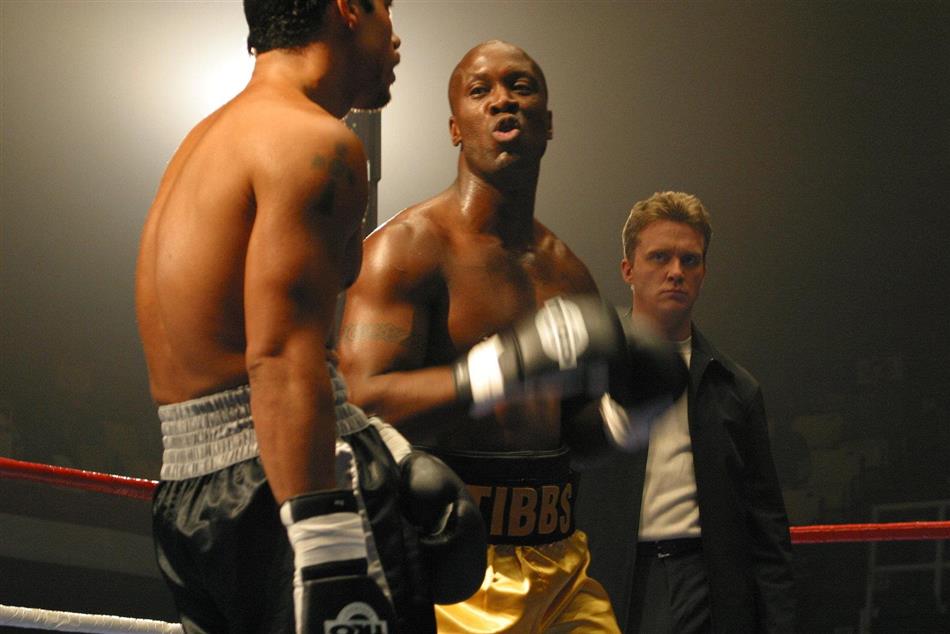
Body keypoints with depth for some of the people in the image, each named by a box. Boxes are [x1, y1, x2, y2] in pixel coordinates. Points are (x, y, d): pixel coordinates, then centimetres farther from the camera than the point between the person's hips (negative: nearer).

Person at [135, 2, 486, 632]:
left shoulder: (207, 139, 20)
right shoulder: (314, 141, -10)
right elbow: (281, 358, -21)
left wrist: (382, 446, 29)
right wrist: (326, 552, -25)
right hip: (278, 499, -10)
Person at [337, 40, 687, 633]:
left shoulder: (567, 269, 13)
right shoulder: (410, 245, -8)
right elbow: (361, 406, -20)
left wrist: (626, 412, 0)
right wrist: (507, 368, -28)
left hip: (560, 564, 6)